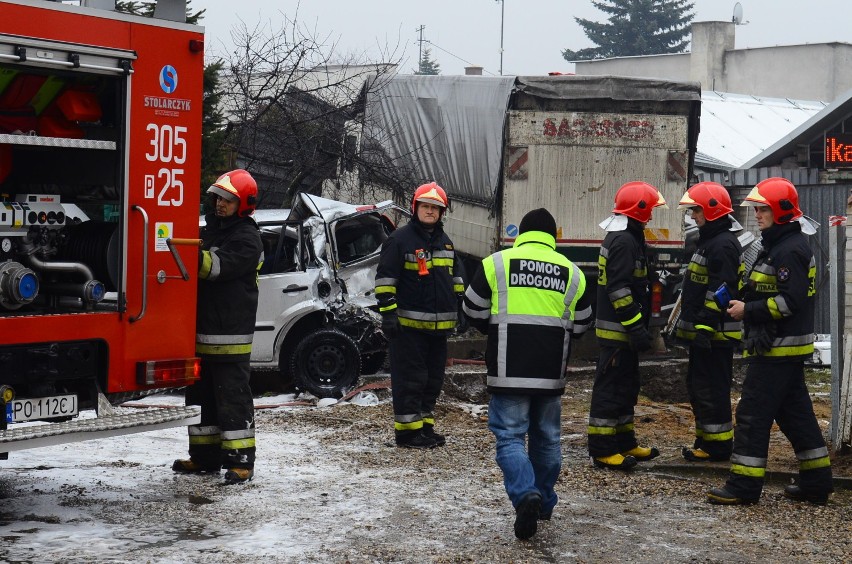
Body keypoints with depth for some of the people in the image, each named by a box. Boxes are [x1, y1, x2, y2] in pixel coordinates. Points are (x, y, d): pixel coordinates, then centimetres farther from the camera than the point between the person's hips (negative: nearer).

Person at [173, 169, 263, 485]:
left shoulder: (246, 238, -9)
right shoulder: (212, 229, 17)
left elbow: (219, 266, -23)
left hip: (230, 334, -9)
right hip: (203, 330, 9)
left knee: (233, 396, -7)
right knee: (201, 395, 13)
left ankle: (241, 460, -4)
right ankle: (204, 456, 23)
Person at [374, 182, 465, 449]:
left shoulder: (445, 242, 15)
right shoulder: (399, 239, -7)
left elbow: (456, 278, 25)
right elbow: (385, 277, -10)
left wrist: (460, 307, 20)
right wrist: (388, 313, -16)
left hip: (438, 325, 7)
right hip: (409, 324, -7)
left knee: (433, 379, 12)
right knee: (409, 378, -5)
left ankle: (425, 425, 21)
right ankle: (407, 429, 0)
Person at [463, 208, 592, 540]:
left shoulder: (497, 263, -1)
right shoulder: (571, 272, 7)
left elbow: (474, 311, 5)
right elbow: (580, 325, 14)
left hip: (509, 370, -3)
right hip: (551, 373, 3)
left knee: (510, 436, -1)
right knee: (546, 437, 17)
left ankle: (525, 494, -22)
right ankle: (544, 502, 26)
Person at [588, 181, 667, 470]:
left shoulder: (623, 237, 16)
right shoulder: (624, 241, -17)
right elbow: (620, 290, -24)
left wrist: (639, 326, 24)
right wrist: (636, 327, -23)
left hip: (622, 330, 11)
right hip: (616, 329, -11)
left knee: (625, 388, 17)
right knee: (610, 388, -7)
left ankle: (624, 442, 26)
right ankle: (601, 449, -4)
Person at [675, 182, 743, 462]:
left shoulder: (724, 245, -16)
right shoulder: (709, 240, 18)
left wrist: (705, 327, -26)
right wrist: (687, 324, 25)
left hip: (716, 333, -11)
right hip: (702, 331, 11)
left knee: (711, 390, -6)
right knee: (697, 386, 16)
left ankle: (718, 445, 0)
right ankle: (705, 440, 24)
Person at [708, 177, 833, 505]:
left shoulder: (790, 250, -16)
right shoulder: (779, 245, 17)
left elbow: (792, 300, -23)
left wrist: (748, 310, -17)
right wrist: (745, 302, 7)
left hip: (777, 349, -11)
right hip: (784, 348, 11)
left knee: (753, 414, -7)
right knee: (795, 413, 15)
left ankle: (744, 486, -4)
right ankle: (816, 482, 20)